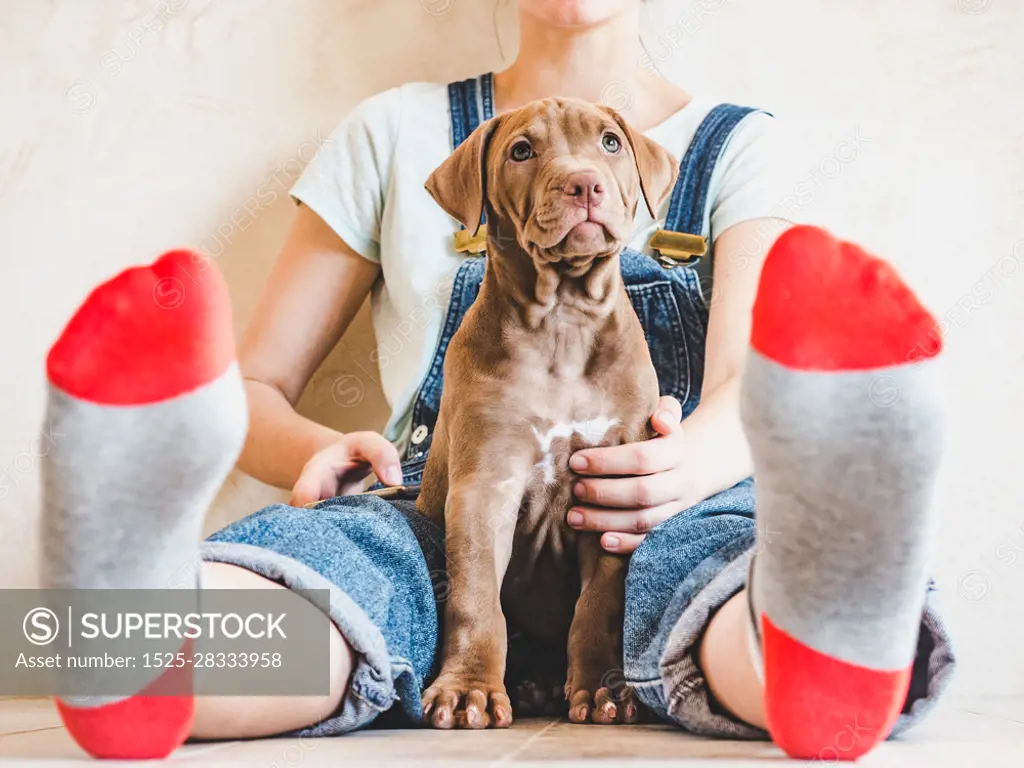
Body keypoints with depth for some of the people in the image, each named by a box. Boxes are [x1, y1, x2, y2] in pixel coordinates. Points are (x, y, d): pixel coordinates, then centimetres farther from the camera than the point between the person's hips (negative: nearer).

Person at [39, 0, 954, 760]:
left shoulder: (737, 144, 16)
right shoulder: (398, 131, 18)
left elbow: (751, 386, -2)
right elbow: (257, 386, 16)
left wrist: (691, 463, -28)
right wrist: (320, 452, -11)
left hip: (653, 532, 0)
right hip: (437, 531, 1)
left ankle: (826, 662, -69)